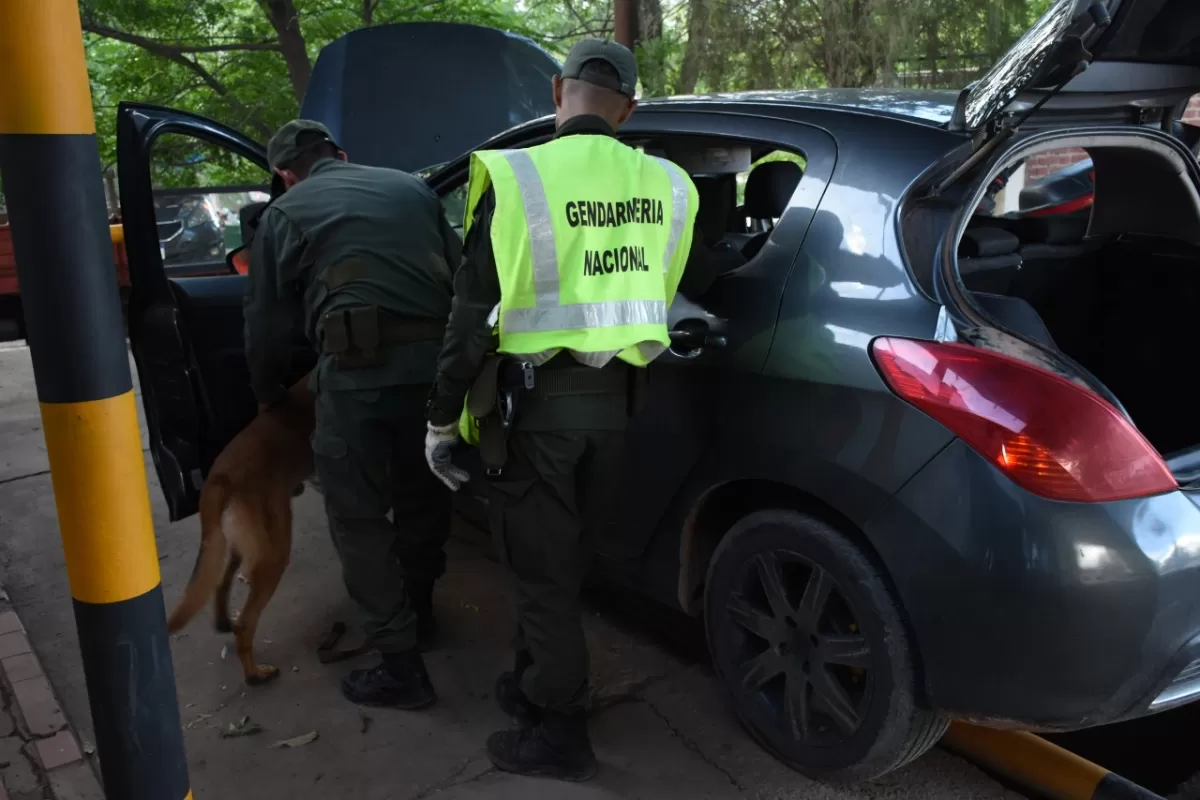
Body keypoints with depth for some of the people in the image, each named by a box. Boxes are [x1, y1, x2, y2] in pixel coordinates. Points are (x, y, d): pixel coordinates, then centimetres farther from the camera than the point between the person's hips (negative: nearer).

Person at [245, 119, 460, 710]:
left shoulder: (285, 214, 12)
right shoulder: (411, 188, 21)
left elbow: (268, 324, 14)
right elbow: (461, 274, 18)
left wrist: (267, 395, 30)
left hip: (360, 369, -4)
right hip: (437, 359, 5)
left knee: (359, 516, 6)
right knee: (423, 492, 23)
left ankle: (401, 665, 9)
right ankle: (418, 610, 42)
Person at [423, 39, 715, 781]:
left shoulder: (518, 178, -12)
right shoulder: (663, 185, 1)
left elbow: (474, 312, -12)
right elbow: (699, 284, 17)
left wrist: (442, 419, -3)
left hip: (536, 399, -5)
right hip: (611, 396, 5)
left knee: (543, 569, 8)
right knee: (561, 559, 22)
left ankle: (562, 736, 22)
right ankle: (537, 685, 41)